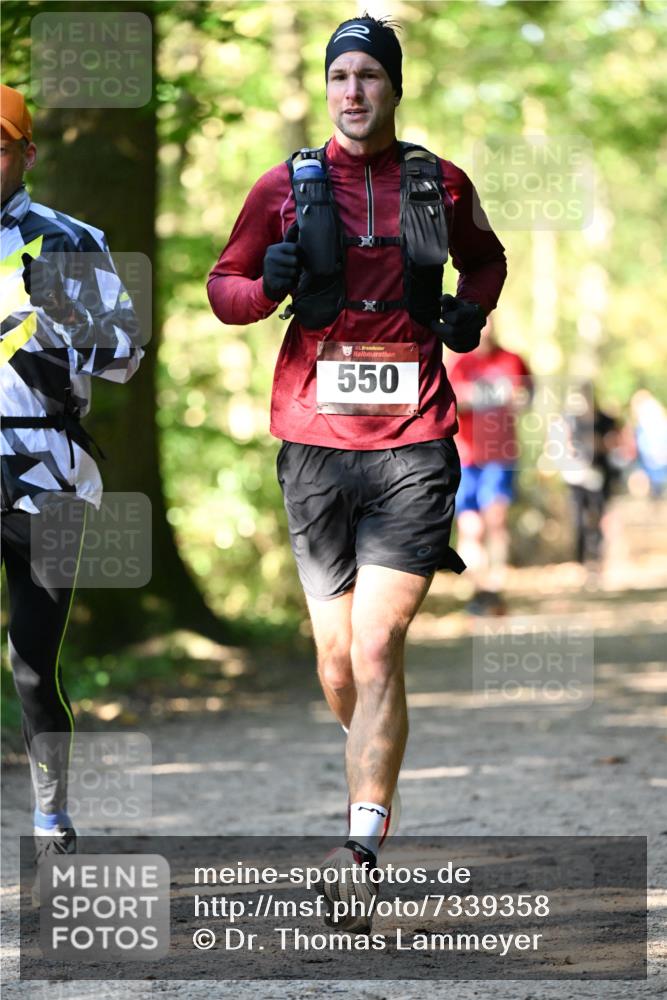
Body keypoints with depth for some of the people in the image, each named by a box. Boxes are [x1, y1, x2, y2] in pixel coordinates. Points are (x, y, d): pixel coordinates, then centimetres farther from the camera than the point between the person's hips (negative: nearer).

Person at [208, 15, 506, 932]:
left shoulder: (441, 185, 9)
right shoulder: (287, 186, 6)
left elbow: (485, 258, 28)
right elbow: (223, 285, 13)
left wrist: (472, 309, 7)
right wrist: (268, 283, -9)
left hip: (413, 448, -1)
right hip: (315, 443, 1)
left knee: (377, 649, -14)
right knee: (337, 658, 6)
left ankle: (362, 854, -18)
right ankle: (368, 760, 38)